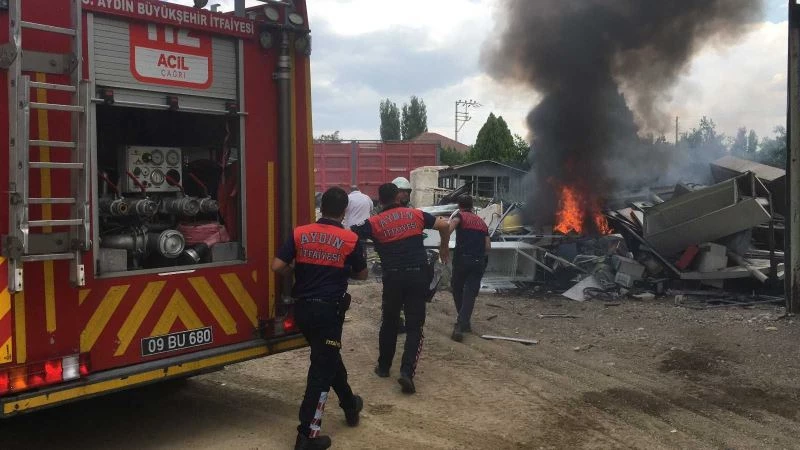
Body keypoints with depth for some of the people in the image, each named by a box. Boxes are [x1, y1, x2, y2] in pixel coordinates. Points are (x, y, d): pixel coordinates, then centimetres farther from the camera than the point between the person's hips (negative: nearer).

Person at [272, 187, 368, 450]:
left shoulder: (300, 233, -1)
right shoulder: (350, 239, -8)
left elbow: (277, 266, -5)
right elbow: (361, 275, 5)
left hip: (303, 308, 5)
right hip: (329, 310, -5)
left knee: (329, 358, 23)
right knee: (321, 369, 0)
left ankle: (350, 405, 42)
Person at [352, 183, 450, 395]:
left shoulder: (374, 223, 1)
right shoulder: (415, 214, 6)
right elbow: (444, 225, 6)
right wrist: (444, 247, 22)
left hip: (393, 276, 0)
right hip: (418, 274, 0)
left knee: (389, 322, 19)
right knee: (414, 326, 3)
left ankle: (384, 366, 29)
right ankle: (407, 371, -11)